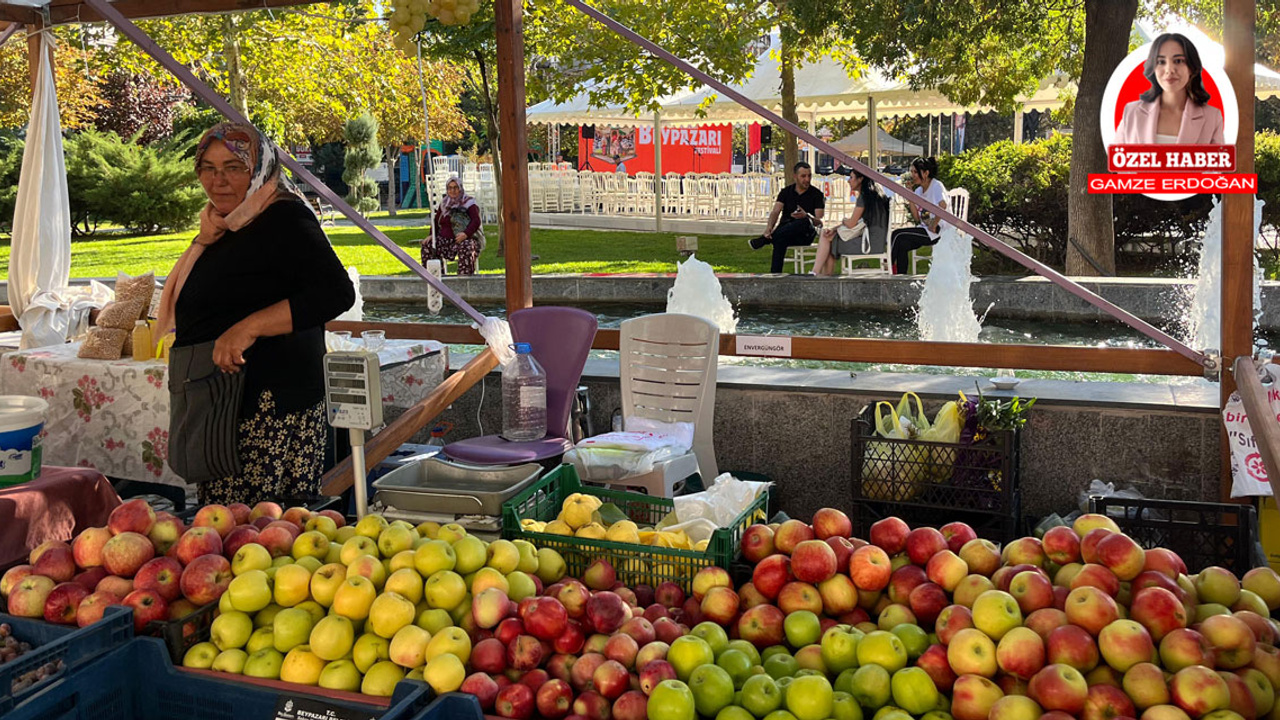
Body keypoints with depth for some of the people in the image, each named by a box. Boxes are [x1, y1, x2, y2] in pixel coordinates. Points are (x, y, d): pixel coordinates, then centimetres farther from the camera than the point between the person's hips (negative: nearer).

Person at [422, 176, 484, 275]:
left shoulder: (469, 203, 1)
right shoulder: (444, 204, 18)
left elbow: (476, 221, -12)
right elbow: (436, 221, 20)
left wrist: (466, 234, -29)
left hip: (465, 238, -5)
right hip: (445, 239, 5)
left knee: (466, 248, -39)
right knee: (427, 246, -17)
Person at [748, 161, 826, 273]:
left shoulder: (817, 194, 2)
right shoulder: (786, 192, 11)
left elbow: (819, 222, -10)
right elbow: (776, 212, -6)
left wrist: (806, 216, -35)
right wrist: (769, 227, -30)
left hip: (805, 235, -2)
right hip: (785, 233, 2)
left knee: (804, 222, -38)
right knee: (780, 240, -38)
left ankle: (764, 240, -39)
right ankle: (775, 275, -42)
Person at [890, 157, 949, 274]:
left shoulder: (936, 186, -9)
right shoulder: (918, 191, 15)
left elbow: (942, 206, -29)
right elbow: (917, 218, 9)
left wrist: (933, 226, -22)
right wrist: (910, 200, -1)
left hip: (939, 232, -7)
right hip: (926, 230, 7)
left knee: (898, 234, -15)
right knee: (903, 244, -16)